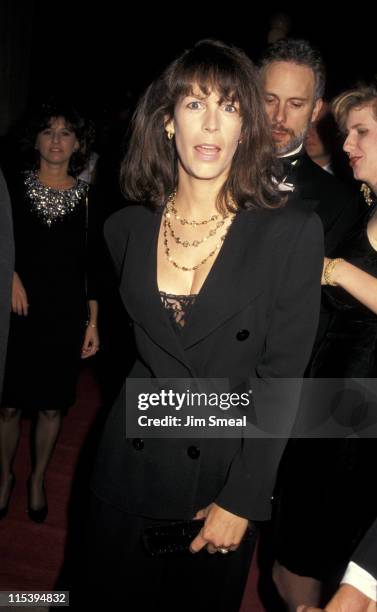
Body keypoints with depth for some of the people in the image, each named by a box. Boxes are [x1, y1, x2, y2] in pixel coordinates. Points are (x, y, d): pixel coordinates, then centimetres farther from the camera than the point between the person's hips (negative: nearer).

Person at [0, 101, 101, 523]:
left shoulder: (86, 197, 1)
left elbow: (91, 263, 3)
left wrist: (93, 321, 1)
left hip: (65, 316, 0)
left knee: (51, 406, 9)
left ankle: (37, 480, 30)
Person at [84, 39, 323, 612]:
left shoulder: (293, 232, -12)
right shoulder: (126, 228, -1)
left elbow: (281, 378, -13)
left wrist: (241, 500, -13)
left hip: (224, 476, -2)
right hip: (129, 473, 3)